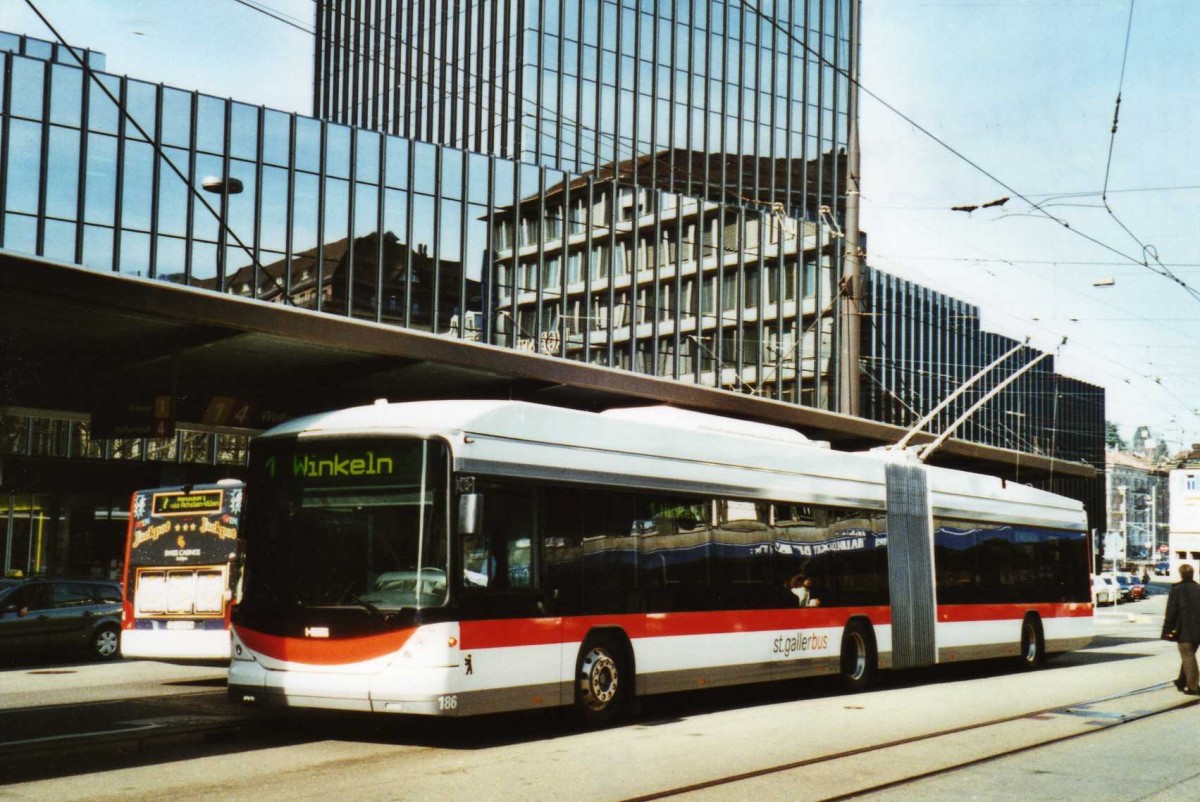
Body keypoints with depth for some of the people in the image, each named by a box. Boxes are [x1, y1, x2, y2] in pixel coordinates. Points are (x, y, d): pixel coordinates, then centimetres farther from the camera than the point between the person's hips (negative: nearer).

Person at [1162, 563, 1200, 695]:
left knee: (1188, 656, -4)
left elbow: (1171, 611, -10)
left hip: (1184, 630, -5)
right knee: (1189, 655, 18)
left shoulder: (1177, 589, -9)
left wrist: (1168, 629, -6)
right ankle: (1182, 682, 28)